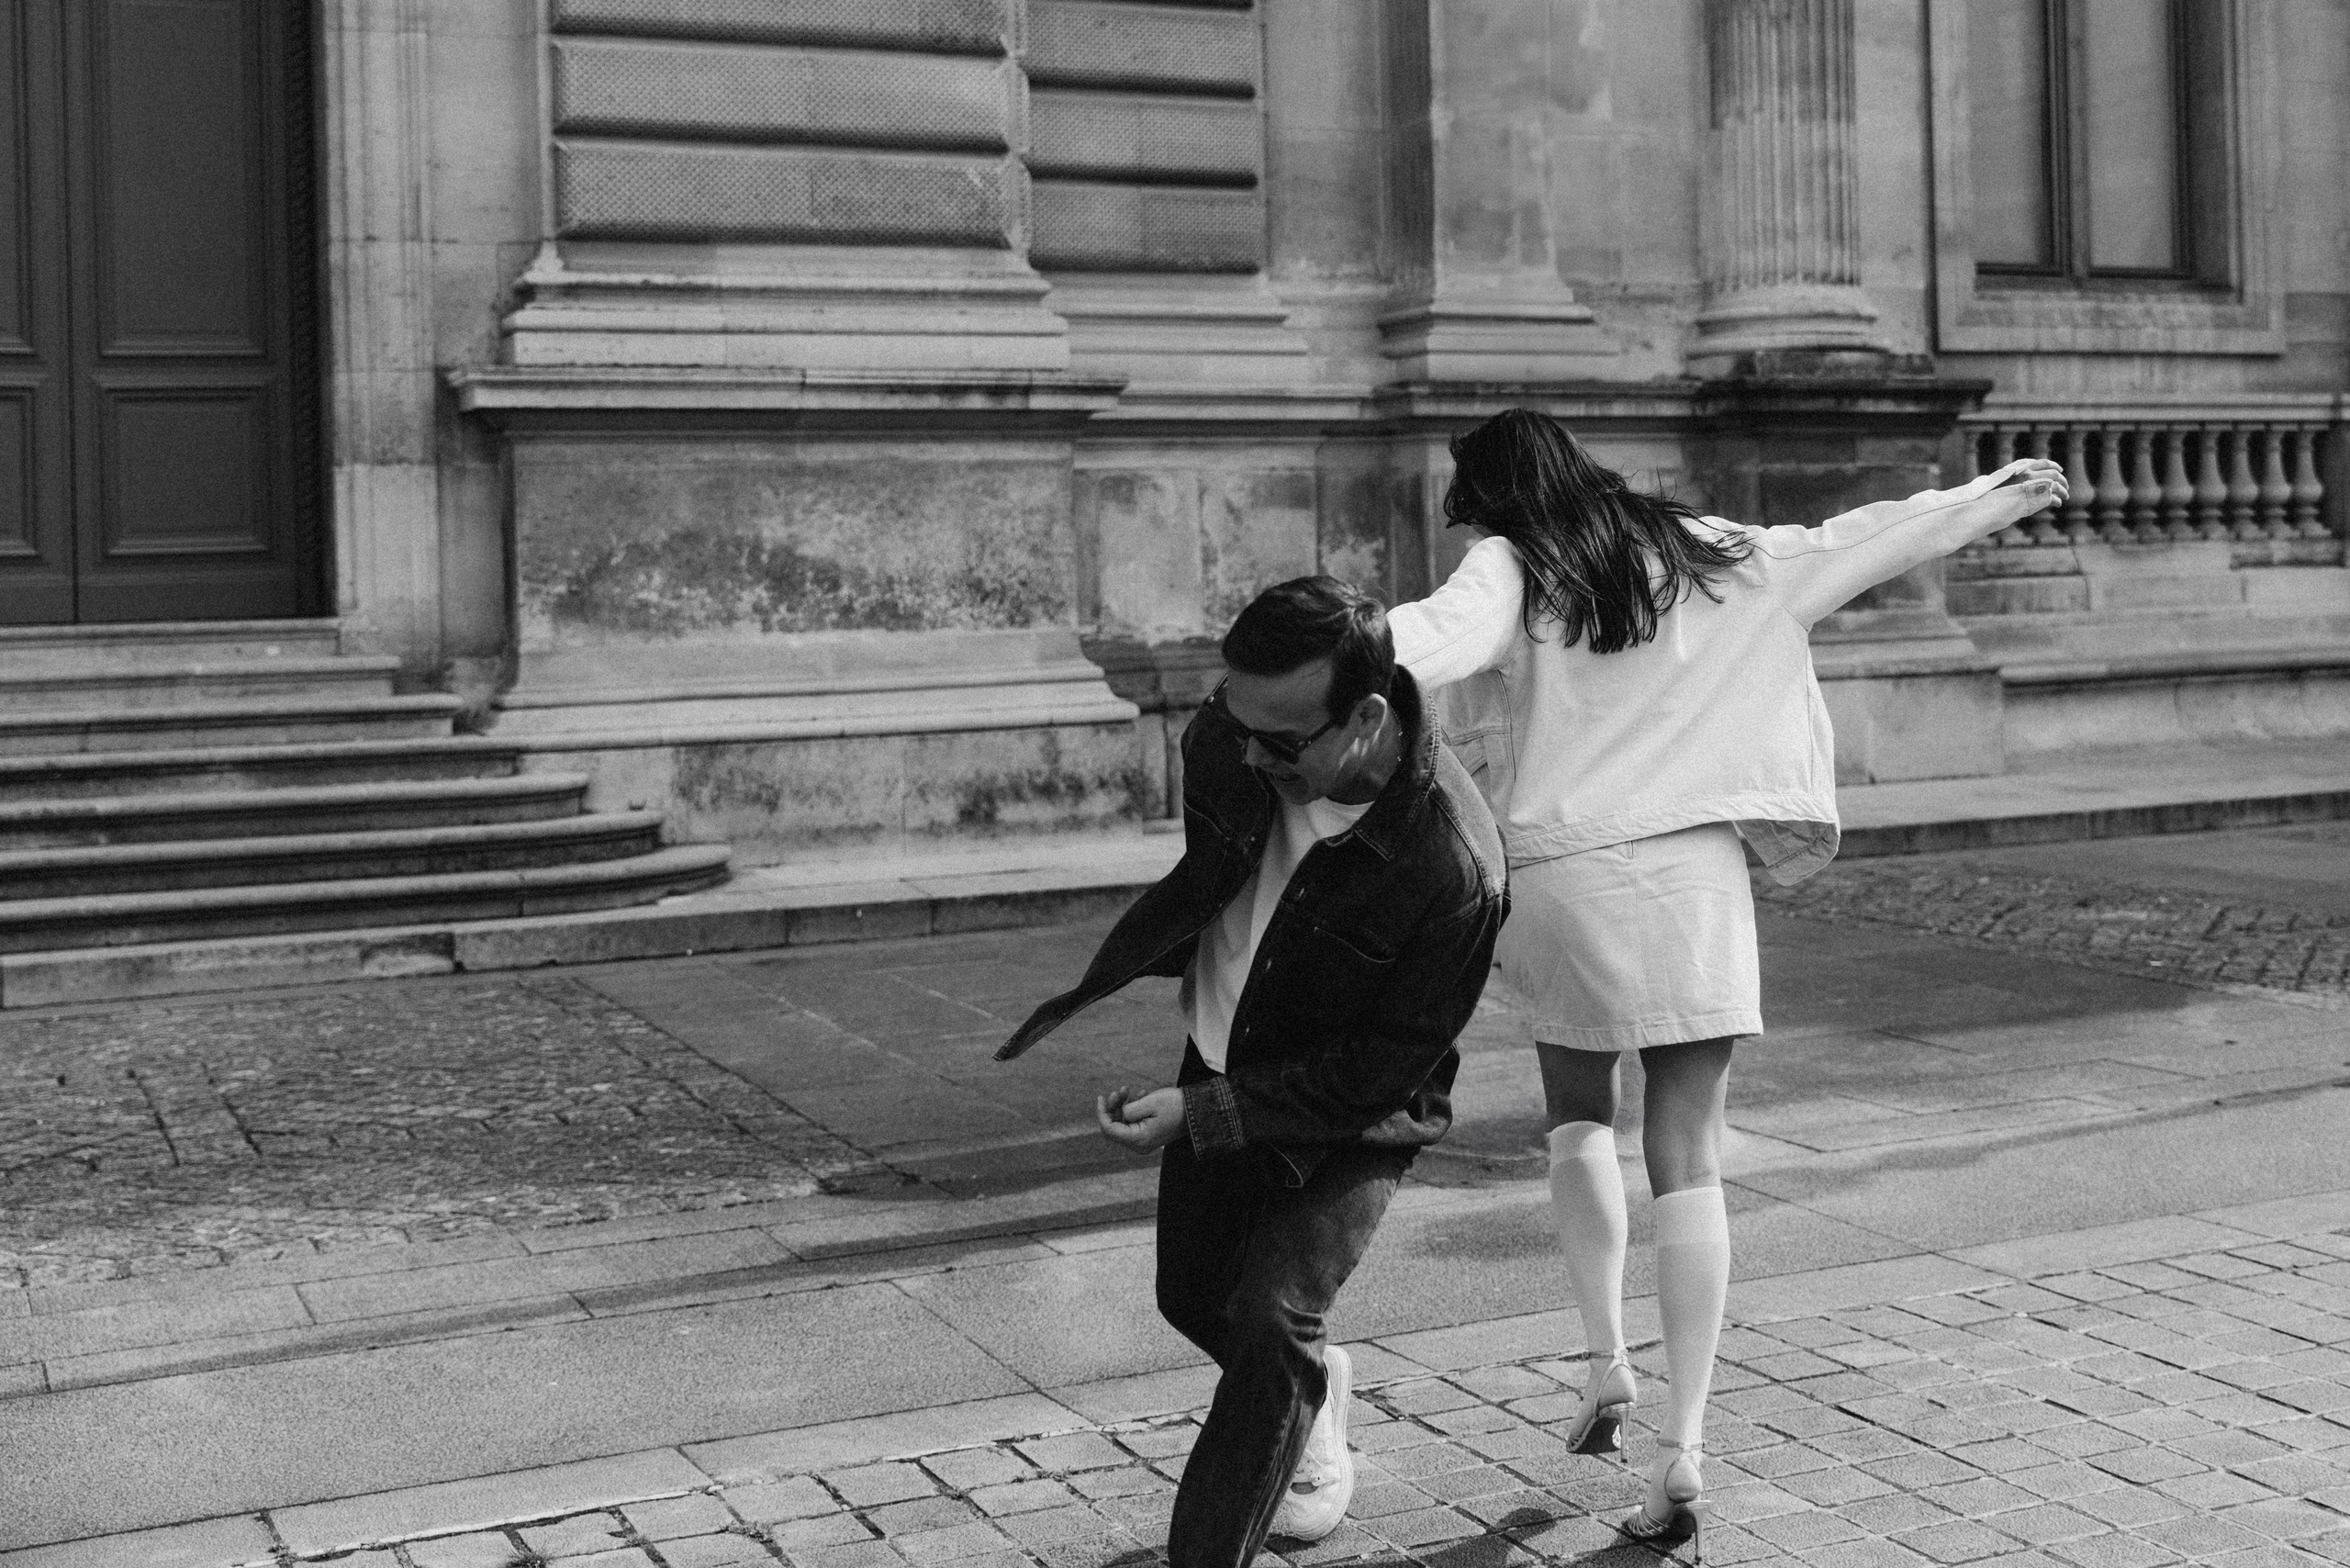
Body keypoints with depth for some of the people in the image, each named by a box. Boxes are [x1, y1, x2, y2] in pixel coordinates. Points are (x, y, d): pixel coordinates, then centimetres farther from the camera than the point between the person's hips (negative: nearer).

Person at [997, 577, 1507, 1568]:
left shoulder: (1453, 872, -36)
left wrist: (1198, 1113, -27)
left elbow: (1377, 1074, -26)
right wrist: (1096, 986, 8)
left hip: (1352, 1114, -6)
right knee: (1193, 1297, 20)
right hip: (1223, 1060, 6)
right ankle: (1312, 1393, 51)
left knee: (1269, 1321, -21)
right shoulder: (1229, 740, -22)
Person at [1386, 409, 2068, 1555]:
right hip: (1694, 872, 2)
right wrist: (1992, 499, 28)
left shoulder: (1509, 572, -2)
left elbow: (1439, 638, -24)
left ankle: (1605, 1364, 13)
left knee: (1577, 1118, 24)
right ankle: (1682, 1452, -1)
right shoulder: (1698, 554, 10)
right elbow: (1853, 546, 16)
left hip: (1559, 871, -2)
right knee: (1688, 1166, 3)